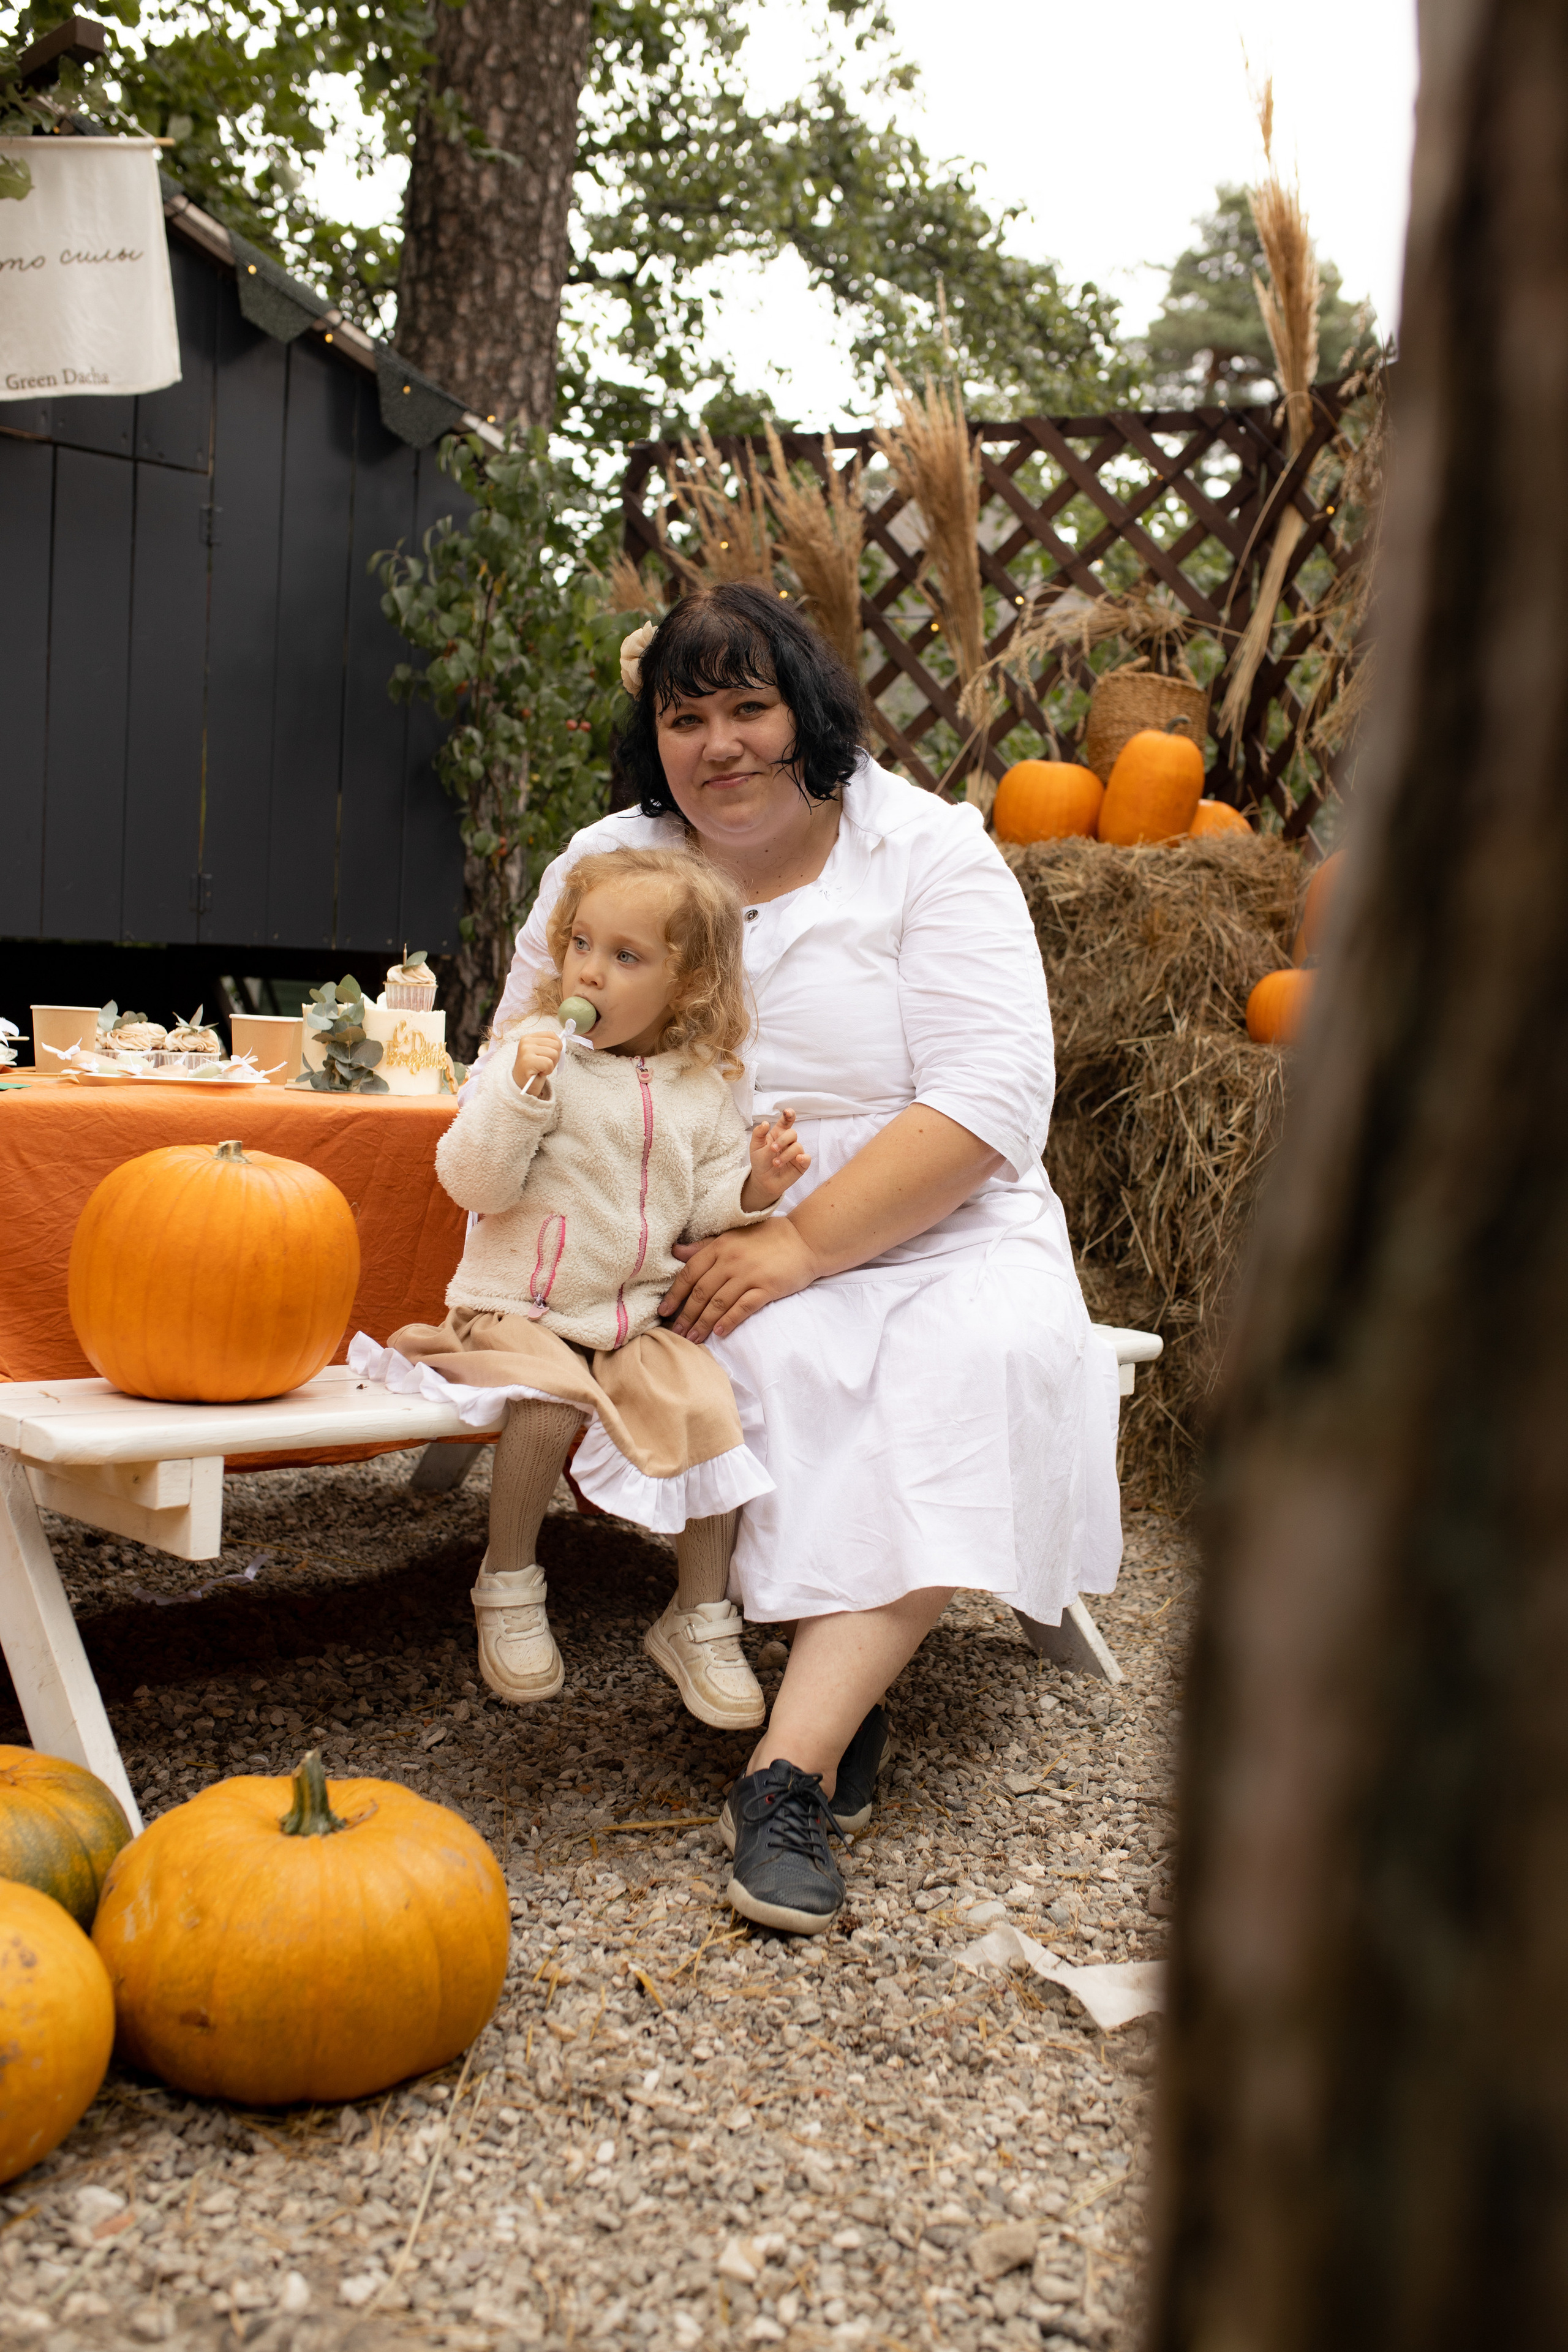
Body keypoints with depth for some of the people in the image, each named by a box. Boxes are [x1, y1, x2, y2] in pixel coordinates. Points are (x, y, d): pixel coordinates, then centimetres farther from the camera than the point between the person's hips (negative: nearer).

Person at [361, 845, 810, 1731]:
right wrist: (520, 1091, -25)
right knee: (551, 1404, -32)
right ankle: (509, 1584, -5)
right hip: (521, 1307, -3)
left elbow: (705, 1209, 11)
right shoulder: (537, 1055, -5)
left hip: (640, 1313, 3)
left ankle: (701, 1619, -2)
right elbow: (474, 1184, -12)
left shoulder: (703, 1088, 6)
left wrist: (756, 1186, -10)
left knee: (706, 1407, -21)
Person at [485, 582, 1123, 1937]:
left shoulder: (929, 852, -3)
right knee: (796, 1362, -32)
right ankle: (853, 1698, -14)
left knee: (989, 1352, -32)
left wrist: (804, 1243, -22)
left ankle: (789, 1770, -34)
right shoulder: (607, 866, 7)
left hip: (934, 1233, -1)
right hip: (706, 1263, 1)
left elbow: (992, 1101, -13)